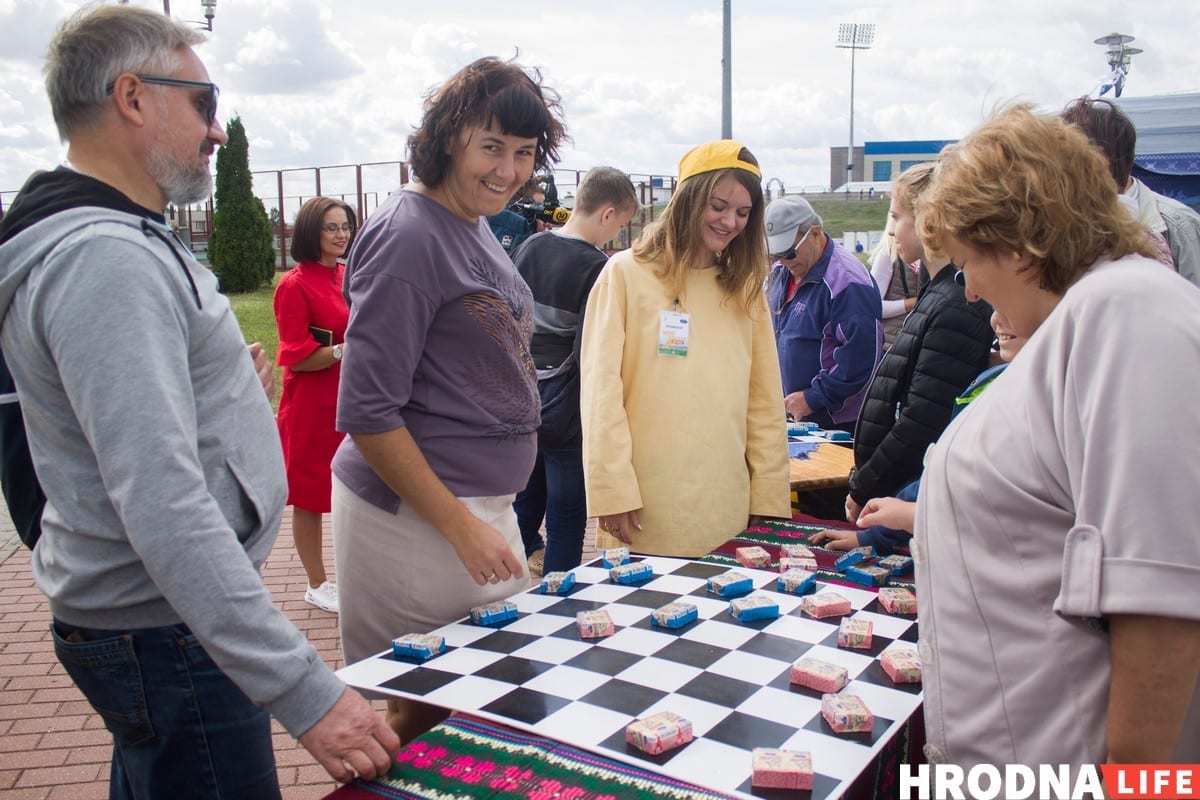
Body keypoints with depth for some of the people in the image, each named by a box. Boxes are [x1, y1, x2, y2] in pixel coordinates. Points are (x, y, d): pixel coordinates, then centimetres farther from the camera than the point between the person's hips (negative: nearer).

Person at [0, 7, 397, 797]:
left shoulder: (114, 239, 11)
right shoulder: (104, 257, -23)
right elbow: (165, 509, -31)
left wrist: (229, 390, 11)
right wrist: (305, 693, -32)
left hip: (143, 616, 11)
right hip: (169, 638, -10)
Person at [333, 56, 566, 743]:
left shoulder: (475, 226, 10)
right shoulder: (410, 236, -17)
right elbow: (367, 415, -19)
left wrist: (482, 516, 17)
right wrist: (461, 527, -19)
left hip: (481, 500, 9)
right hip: (415, 514, -9)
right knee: (421, 716, 4)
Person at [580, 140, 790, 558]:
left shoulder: (746, 287, 12)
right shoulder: (627, 274, -2)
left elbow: (765, 401, 10)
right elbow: (601, 390, -5)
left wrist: (769, 499, 5)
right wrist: (612, 491, -11)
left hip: (727, 507, 4)